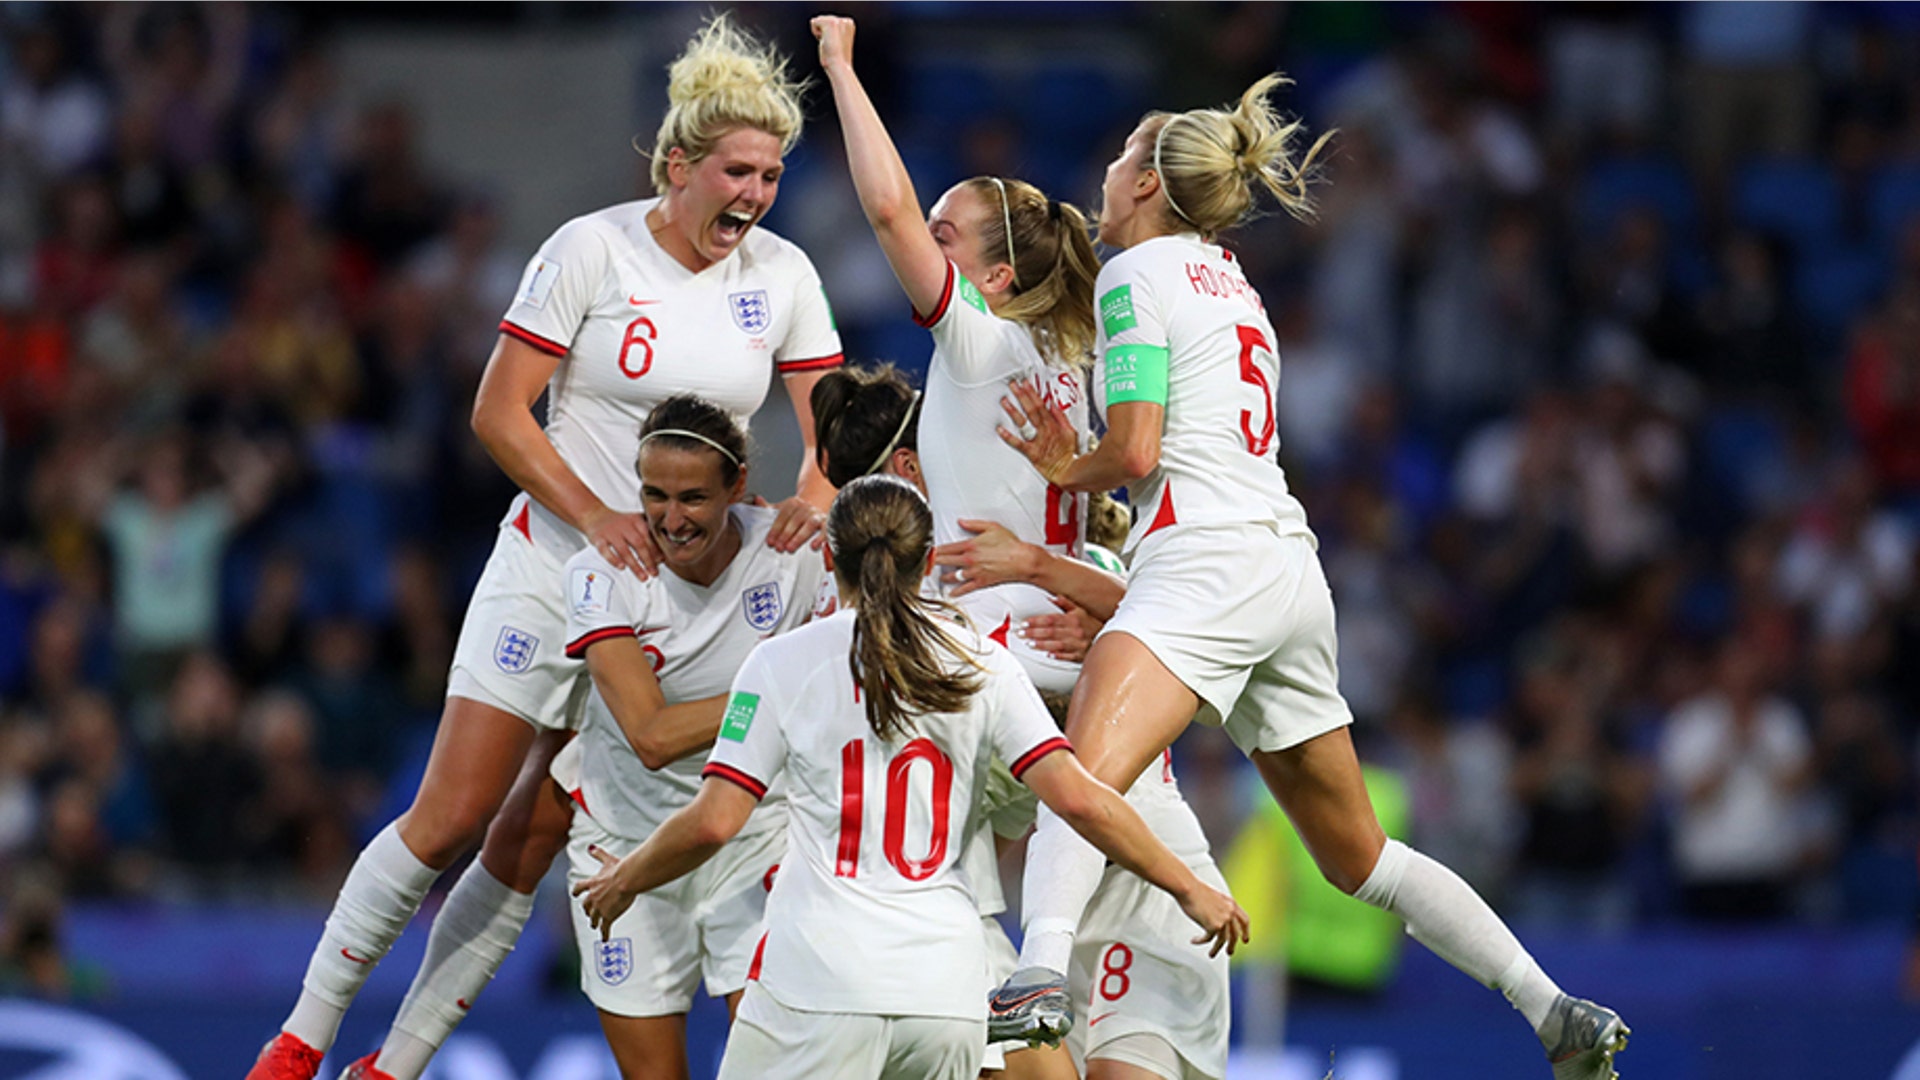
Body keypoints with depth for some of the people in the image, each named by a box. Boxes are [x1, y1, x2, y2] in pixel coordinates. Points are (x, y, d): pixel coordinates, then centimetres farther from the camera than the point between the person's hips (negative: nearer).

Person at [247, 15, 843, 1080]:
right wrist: (597, 518, -21)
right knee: (450, 819, -8)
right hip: (552, 563, -3)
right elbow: (499, 411, -11)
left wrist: (814, 491, -17)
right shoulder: (592, 249, -11)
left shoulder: (782, 274, 1)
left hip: (683, 593, 3)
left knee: (527, 848, 3)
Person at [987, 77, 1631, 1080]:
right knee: (1358, 854, 17)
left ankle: (1039, 983, -53)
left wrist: (1068, 468, 11)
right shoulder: (1229, 278, 25)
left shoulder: (1136, 274, -1)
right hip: (1291, 567, 9)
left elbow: (1135, 452, -9)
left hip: (1207, 563, -9)